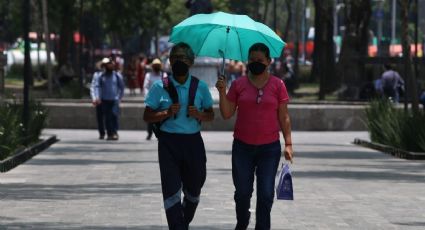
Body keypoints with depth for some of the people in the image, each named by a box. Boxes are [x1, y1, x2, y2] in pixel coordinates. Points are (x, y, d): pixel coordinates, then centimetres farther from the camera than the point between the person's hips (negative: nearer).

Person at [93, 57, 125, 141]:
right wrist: (97, 97, -10)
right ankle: (109, 134, 10)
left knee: (114, 115, -18)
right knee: (107, 118, 4)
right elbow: (97, 86, 3)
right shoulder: (102, 76, 7)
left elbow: (121, 87, 9)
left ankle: (115, 132, -17)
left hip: (114, 100, -2)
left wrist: (119, 98, 2)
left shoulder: (117, 76, 4)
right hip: (105, 100, 2)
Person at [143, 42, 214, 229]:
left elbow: (211, 115, 12)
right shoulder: (160, 87, 0)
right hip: (169, 142, -2)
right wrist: (167, 113, -16)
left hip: (193, 142, 2)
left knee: (193, 189, 15)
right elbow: (147, 116, 1)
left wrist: (199, 115, -11)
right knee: (171, 191, -11)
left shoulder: (200, 87, 5)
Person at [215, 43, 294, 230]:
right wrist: (222, 92, -10)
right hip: (242, 147, 1)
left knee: (266, 194, -3)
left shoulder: (277, 85, 0)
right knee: (242, 192, 8)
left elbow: (283, 117, 2)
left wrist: (288, 144, -4)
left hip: (269, 147, -1)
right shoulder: (239, 84, 3)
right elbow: (227, 114, 3)